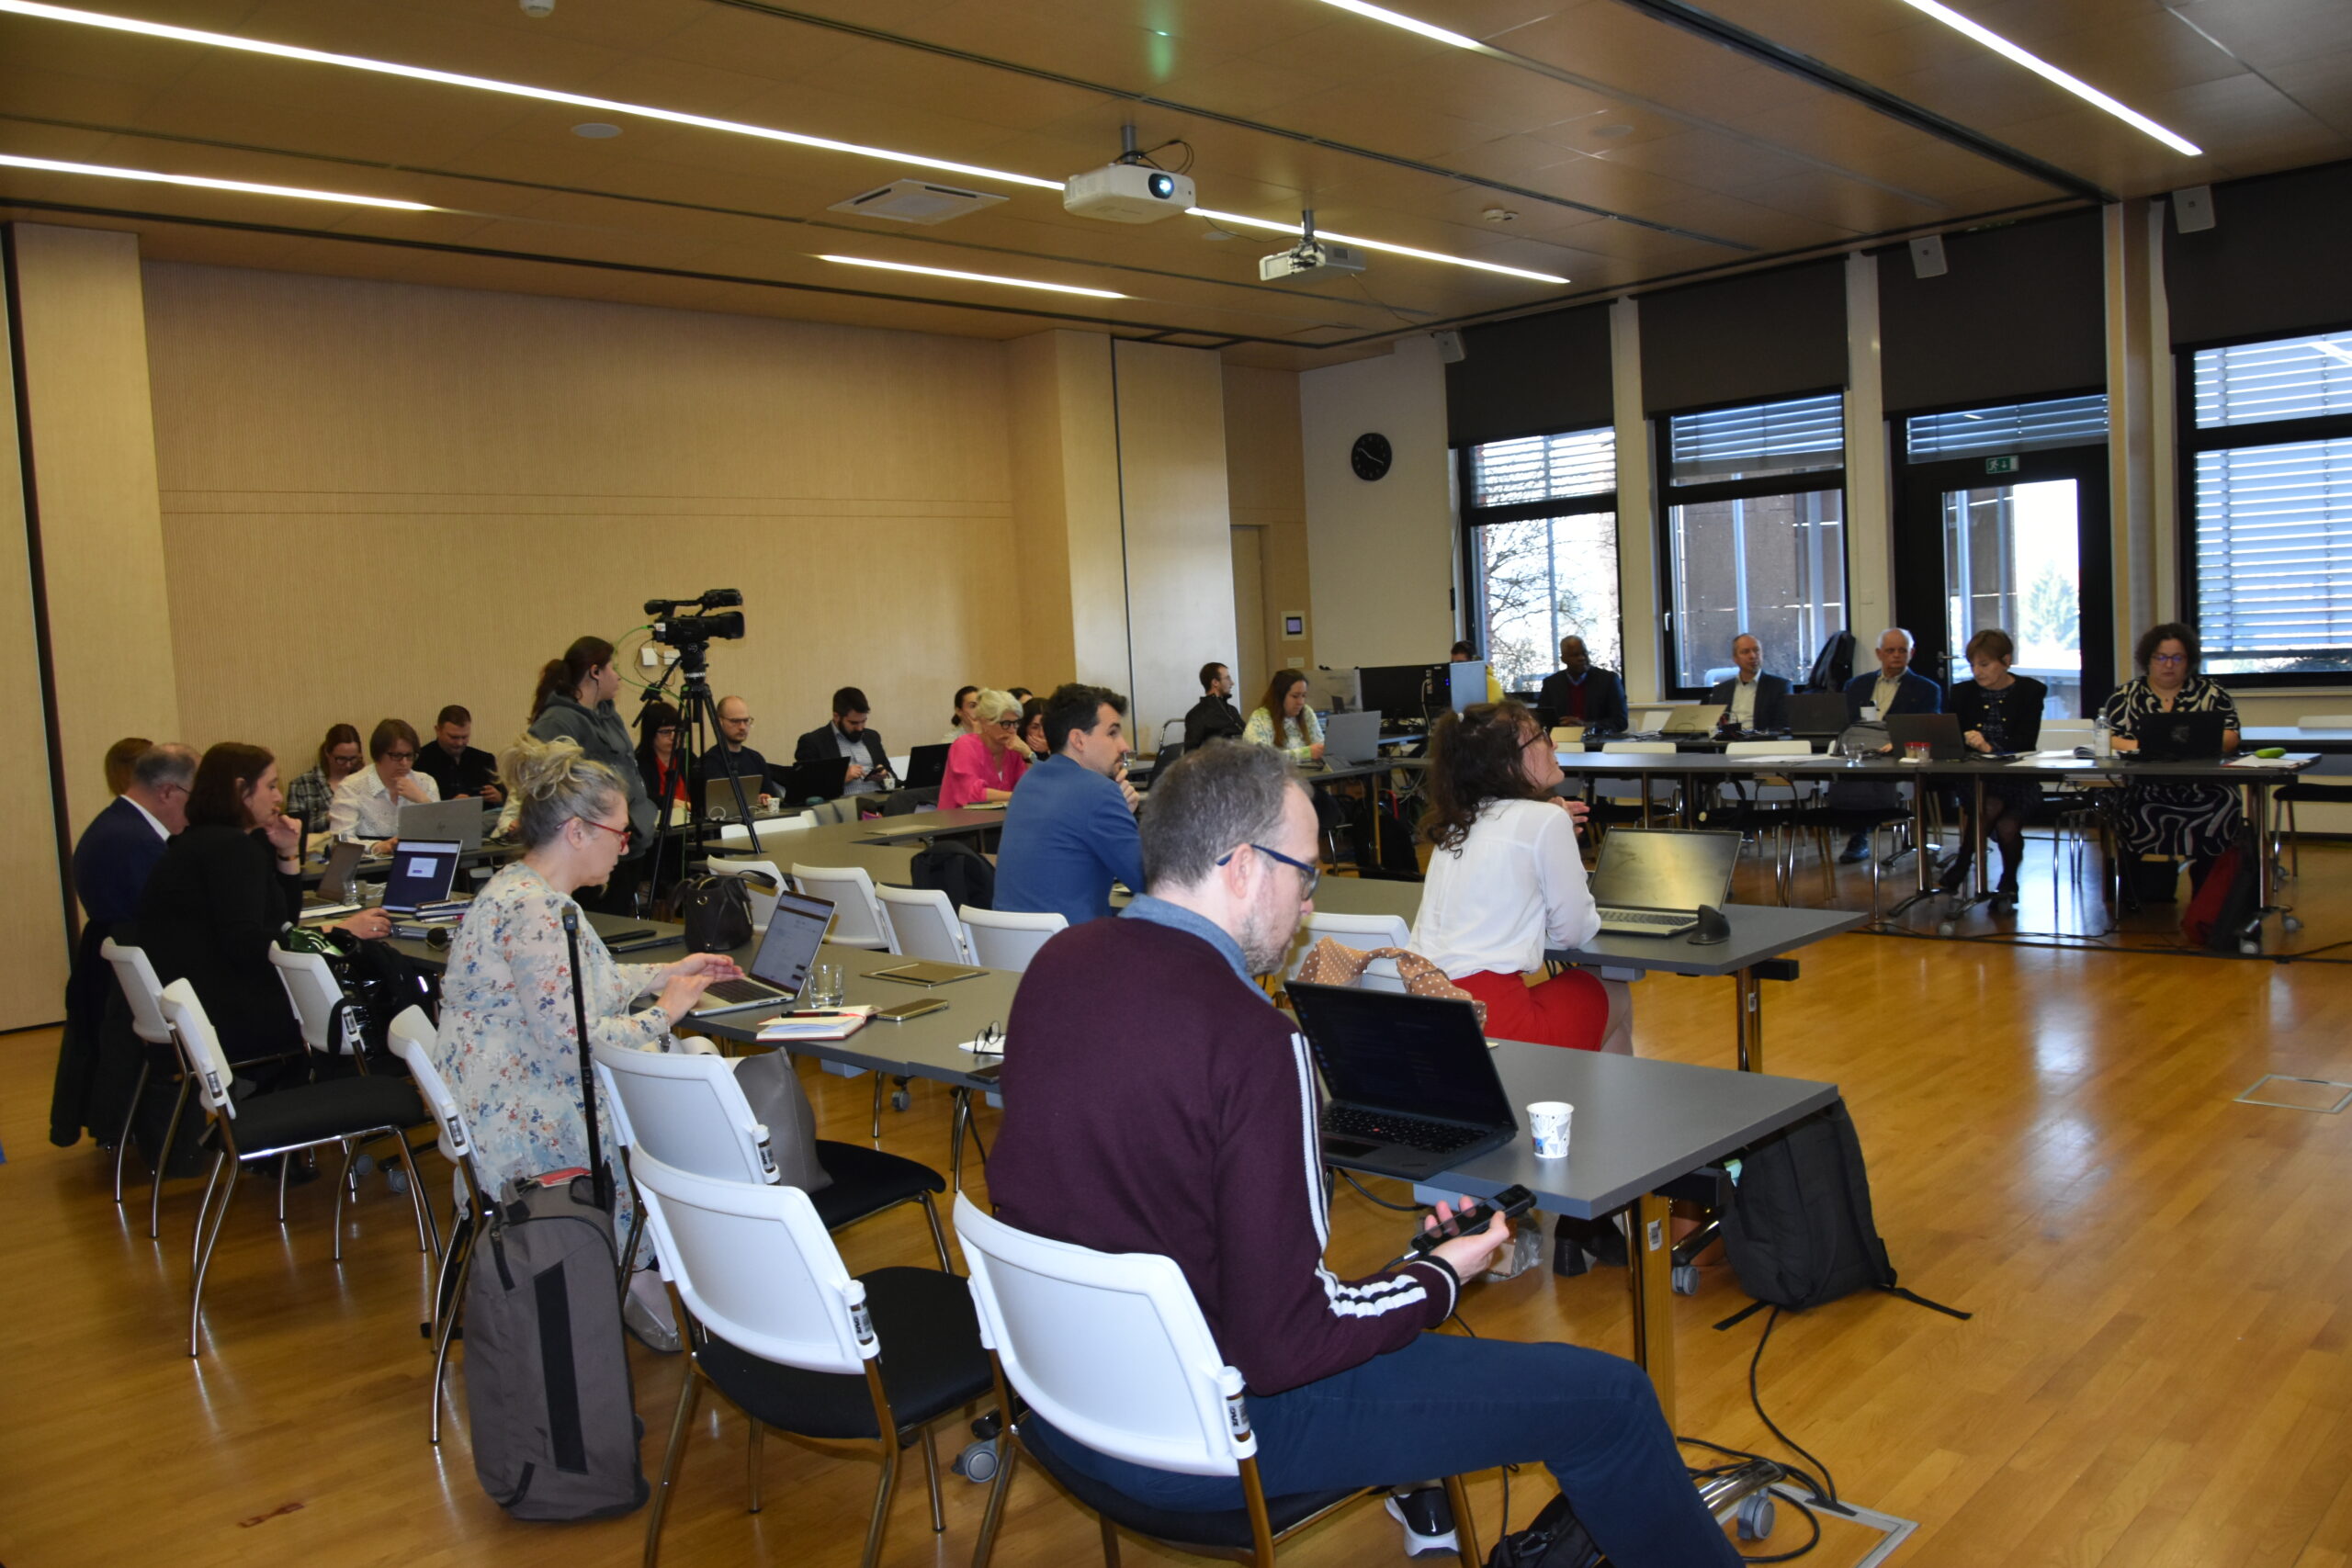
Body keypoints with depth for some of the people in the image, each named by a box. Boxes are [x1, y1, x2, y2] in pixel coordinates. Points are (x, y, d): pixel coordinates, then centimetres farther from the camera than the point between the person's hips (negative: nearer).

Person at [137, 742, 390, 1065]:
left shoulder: (202, 841, 18)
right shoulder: (231, 847, -14)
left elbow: (284, 920, 20)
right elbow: (245, 945, -26)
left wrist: (288, 853, 8)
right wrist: (339, 931, -24)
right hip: (228, 1017, -10)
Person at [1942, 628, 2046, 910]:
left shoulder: (2030, 691, 2)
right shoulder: (1963, 693, 9)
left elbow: (2026, 743, -11)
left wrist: (1990, 747, -30)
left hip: (2018, 780, -1)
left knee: (2007, 826, -28)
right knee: (1991, 806, -32)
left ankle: (2008, 883, 2)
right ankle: (1961, 866, -11)